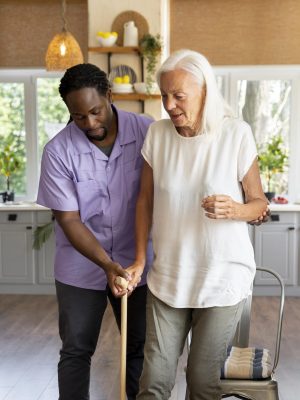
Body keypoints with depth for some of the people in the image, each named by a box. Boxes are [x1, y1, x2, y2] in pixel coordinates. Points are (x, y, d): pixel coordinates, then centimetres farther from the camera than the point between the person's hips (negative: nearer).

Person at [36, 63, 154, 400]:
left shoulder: (147, 132, -11)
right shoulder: (58, 151, -13)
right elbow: (68, 219, -12)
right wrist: (107, 265, -23)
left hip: (137, 263, 1)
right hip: (81, 269, -1)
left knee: (139, 347, 13)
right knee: (76, 350, 10)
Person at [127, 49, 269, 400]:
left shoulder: (236, 134, -10)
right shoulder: (157, 134, -1)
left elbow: (260, 204, -2)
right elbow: (145, 200, 7)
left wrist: (234, 210, -24)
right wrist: (139, 261, 4)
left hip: (223, 278, -2)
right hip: (168, 277, 3)